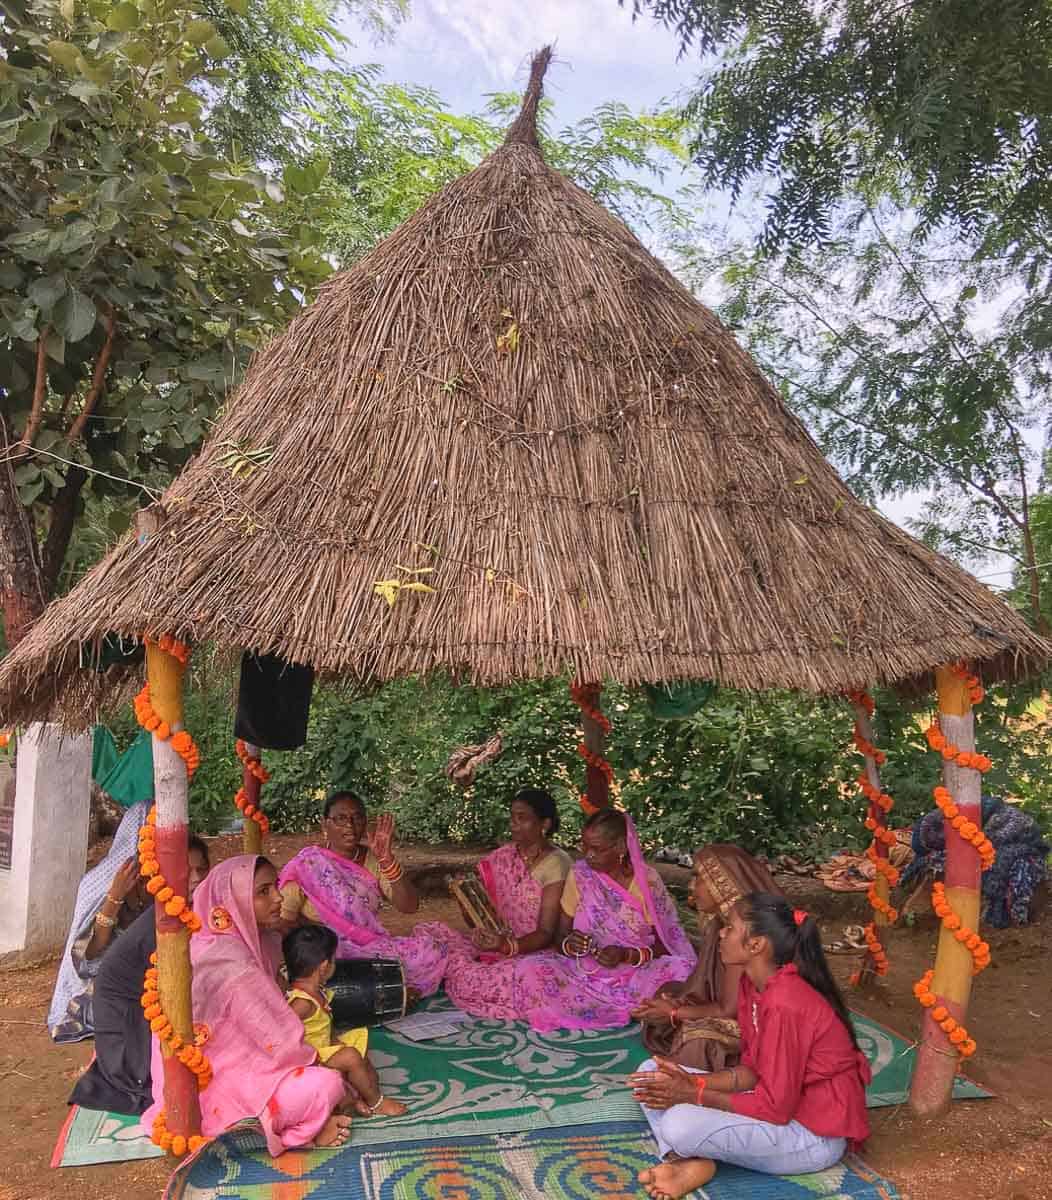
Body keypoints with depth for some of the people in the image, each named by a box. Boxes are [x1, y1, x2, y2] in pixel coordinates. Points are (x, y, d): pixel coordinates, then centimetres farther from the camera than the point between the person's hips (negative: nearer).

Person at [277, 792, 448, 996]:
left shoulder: (373, 860, 4)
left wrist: (387, 858, -20)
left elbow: (409, 906, -8)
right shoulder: (308, 864, -5)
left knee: (429, 947, -22)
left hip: (372, 948, 4)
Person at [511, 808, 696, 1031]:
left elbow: (664, 946, -4)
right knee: (530, 970, -25)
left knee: (681, 969, -30)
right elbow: (561, 936, 3)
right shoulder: (580, 873, -3)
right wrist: (569, 944, -21)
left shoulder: (646, 880, -8)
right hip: (585, 971, 2)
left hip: (636, 973, -1)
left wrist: (627, 955, -22)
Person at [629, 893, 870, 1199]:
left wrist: (694, 1096, -17)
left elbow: (776, 1107, -25)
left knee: (680, 1125, -31)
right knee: (652, 1074, 4)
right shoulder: (752, 984, -1)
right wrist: (693, 1081, -10)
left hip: (815, 1134, -9)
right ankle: (689, 1162, -11)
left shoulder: (784, 1004, -29)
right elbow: (753, 1071, 5)